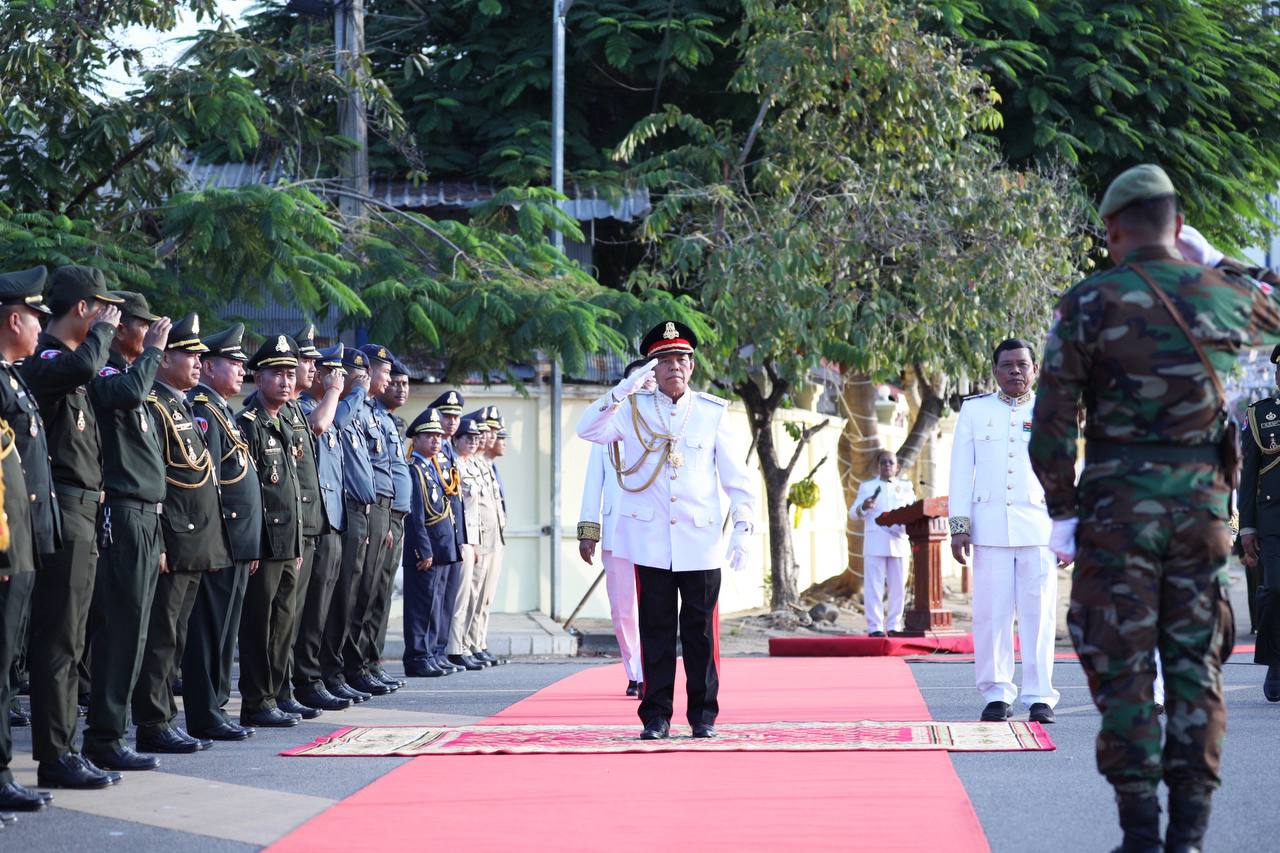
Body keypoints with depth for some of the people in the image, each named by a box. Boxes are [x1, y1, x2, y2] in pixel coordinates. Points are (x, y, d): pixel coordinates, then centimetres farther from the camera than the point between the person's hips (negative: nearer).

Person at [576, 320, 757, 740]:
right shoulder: (633, 409, 4)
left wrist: (741, 530, -4)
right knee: (656, 631, 3)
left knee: (701, 631, 4)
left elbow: (737, 478, 6)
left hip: (701, 544, 0)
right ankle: (656, 715, 8)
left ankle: (703, 714, 12)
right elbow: (588, 429, -13)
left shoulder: (712, 412, 5)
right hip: (651, 544, 0)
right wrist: (625, 388, -21)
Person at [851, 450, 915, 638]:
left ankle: (894, 626, 10)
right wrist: (863, 507, -16)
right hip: (875, 543, -3)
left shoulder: (906, 488, 17)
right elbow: (853, 513, 6)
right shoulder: (867, 487, 11)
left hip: (899, 541, 3)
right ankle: (875, 627, -5)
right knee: (875, 587, -6)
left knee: (898, 587, 3)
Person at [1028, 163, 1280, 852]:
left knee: (1122, 667, 2)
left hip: (1118, 501, -2)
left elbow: (1052, 420, -7)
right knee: (1195, 665, 8)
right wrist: (1213, 265, 36)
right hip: (1202, 499, 3)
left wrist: (1061, 512, 0)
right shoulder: (1223, 295, 4)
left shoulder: (1088, 303, -4)